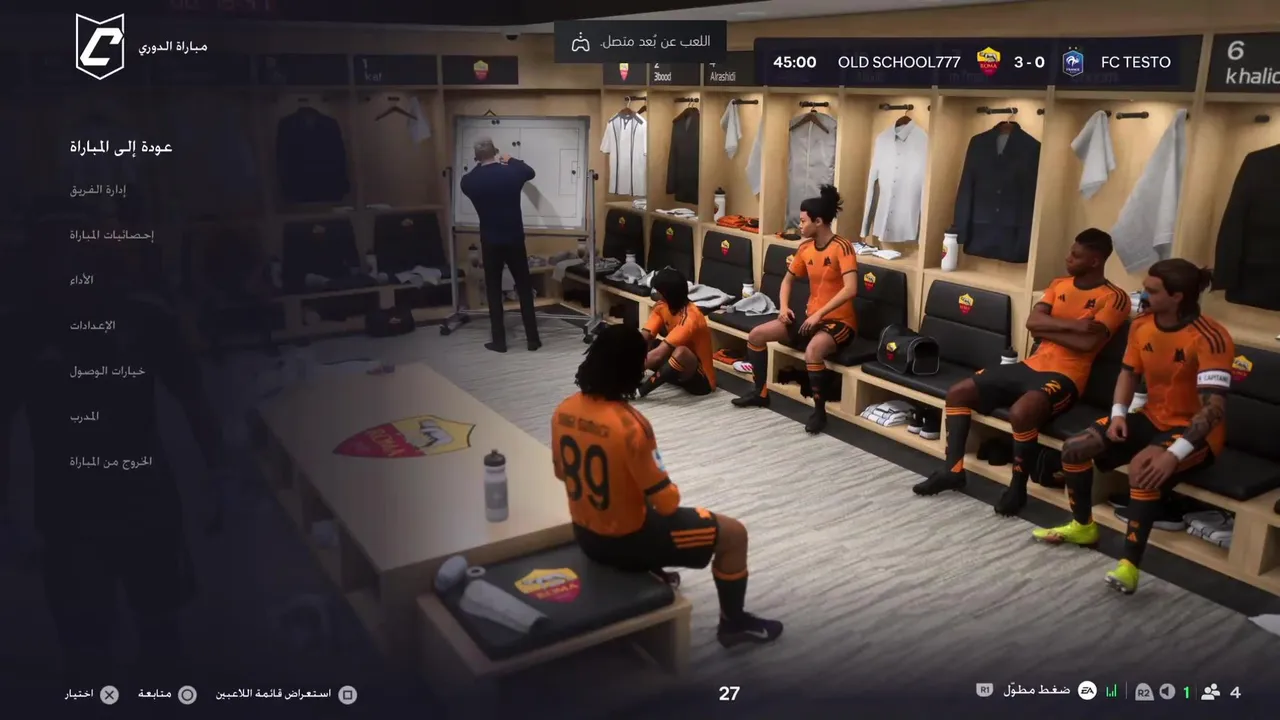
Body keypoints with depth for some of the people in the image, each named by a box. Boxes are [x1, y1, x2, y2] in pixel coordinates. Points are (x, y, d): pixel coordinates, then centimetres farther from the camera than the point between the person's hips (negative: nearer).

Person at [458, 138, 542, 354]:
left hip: (490, 243, 0)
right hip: (515, 240, 0)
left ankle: (499, 341, 11)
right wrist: (512, 160, 32)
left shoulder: (470, 181, -7)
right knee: (525, 290, 10)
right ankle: (533, 339, 12)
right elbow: (531, 173, 17)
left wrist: (481, 166, 27)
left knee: (494, 292, 9)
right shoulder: (511, 173, -6)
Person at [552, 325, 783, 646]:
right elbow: (667, 503, -23)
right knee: (733, 534, 6)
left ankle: (651, 574, 55)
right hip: (627, 541, -8)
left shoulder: (563, 411, -9)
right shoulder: (630, 425, -30)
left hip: (585, 536, 8)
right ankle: (734, 623, 24)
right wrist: (667, 485, -1)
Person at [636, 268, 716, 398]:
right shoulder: (663, 306, -4)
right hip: (679, 371, 8)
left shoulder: (690, 318, -29)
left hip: (700, 379, -8)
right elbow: (643, 337, -10)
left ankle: (639, 392, -27)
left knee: (681, 352, -38)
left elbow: (658, 354, -35)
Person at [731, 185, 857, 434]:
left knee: (812, 350, -40)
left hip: (839, 322, -8)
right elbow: (788, 280, 19)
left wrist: (820, 313, -29)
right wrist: (784, 307, 1)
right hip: (810, 318, 8)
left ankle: (819, 411, -22)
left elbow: (851, 289, -28)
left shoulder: (842, 247, -17)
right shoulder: (805, 248, 6)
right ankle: (761, 393, 15)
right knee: (756, 335, 0)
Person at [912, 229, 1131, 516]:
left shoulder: (1114, 298, -5)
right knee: (958, 392, -3)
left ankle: (1018, 487, -16)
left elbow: (1088, 343, -19)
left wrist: (1047, 329, -7)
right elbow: (1032, 322, 0)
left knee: (1020, 412, -38)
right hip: (1031, 365, 8)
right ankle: (952, 470, 6)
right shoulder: (1059, 284, 16)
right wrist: (1072, 325, -14)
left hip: (1064, 377, -7)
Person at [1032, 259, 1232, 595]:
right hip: (1152, 418, 7)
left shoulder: (1209, 338, -25)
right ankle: (1083, 526, 17)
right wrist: (1118, 413, -8)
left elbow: (1214, 408, -30)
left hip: (1195, 431, -7)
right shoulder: (1142, 325, -3)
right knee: (1074, 448, -7)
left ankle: (1129, 566, -31)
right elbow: (1128, 372, 11)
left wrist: (1174, 453, -41)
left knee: (1143, 466, -37)